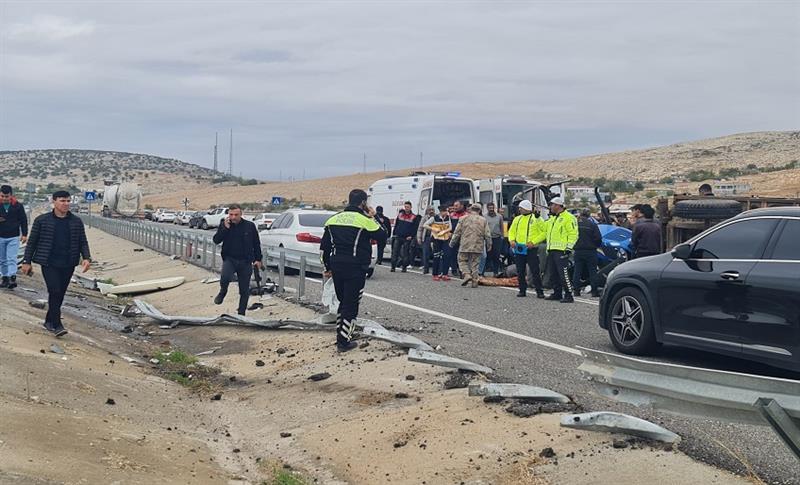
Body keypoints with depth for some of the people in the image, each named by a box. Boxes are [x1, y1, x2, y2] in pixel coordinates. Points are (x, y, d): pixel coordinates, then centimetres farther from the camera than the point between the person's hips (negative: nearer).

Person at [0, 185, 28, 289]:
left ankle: (13, 279, -16)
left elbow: (23, 221, 4)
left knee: (11, 259, -9)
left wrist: (24, 234, 0)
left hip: (13, 237, -2)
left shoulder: (18, 206, -2)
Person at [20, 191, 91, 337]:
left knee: (60, 294, 9)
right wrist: (26, 261, 2)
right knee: (55, 292, -14)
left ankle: (49, 321, 25)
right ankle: (56, 325, -12)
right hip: (49, 263, -3)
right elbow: (32, 242, 4)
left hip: (68, 264, 3)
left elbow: (83, 242, 8)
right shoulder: (41, 220, -1)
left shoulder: (76, 222, 6)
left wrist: (86, 258, -8)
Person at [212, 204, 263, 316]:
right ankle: (223, 291, 3)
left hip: (246, 261, 1)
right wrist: (225, 228, -17)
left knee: (244, 290, 5)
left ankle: (241, 313, 20)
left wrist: (258, 259, 4)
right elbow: (216, 240, -8)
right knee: (225, 277, -31)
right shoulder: (224, 225, 2)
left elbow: (256, 244, 7)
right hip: (229, 259, 0)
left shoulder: (250, 226, -1)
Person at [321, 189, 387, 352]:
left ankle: (340, 336, 24)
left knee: (343, 302, 20)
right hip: (356, 269, -6)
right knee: (351, 305, 2)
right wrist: (373, 217, 10)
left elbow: (324, 246, 12)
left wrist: (328, 267, 21)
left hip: (337, 267, 6)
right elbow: (382, 236, 1)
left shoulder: (333, 219, 9)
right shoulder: (365, 220, -10)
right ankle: (344, 342, 2)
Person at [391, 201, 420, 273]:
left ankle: (404, 267, 8)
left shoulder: (414, 217, 0)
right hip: (398, 237, 2)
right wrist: (394, 234, 7)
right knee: (395, 252, -3)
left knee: (405, 253, 1)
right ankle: (393, 267, 0)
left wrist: (411, 236, -11)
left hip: (407, 238, -2)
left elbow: (415, 228, -1)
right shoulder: (400, 214, 10)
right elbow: (395, 224, 13)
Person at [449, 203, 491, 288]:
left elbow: (457, 233, 2)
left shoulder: (464, 219, 0)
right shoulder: (483, 220, 4)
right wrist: (489, 245, 15)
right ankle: (475, 280, 5)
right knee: (474, 263, 8)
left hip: (465, 246, -2)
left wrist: (452, 243, 12)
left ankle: (467, 275, -10)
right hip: (478, 246, 2)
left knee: (462, 260, 10)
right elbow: (487, 235, 4)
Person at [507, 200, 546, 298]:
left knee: (535, 271, -6)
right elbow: (511, 231, 20)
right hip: (519, 249, 6)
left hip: (531, 249, -5)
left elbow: (544, 233, -6)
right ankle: (522, 290, 18)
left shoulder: (536, 219, -4)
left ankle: (539, 291, -2)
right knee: (520, 271, 8)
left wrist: (533, 242, -15)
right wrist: (511, 240, 0)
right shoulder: (517, 219, 13)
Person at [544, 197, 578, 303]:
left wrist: (569, 247, -17)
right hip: (551, 250, 9)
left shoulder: (568, 217, -7)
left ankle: (569, 295, -13)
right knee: (553, 274, 12)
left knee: (563, 274, -14)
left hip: (561, 251, -9)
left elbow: (573, 234, -12)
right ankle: (557, 293, 21)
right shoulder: (552, 218, 21)